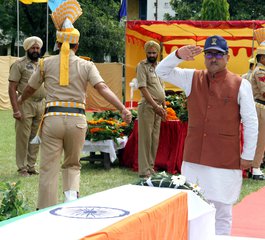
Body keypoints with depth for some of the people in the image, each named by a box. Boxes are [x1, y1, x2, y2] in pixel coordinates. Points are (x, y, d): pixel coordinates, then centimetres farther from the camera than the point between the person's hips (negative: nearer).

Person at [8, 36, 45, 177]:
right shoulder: (19, 64, -3)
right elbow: (12, 88, -8)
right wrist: (15, 109, -16)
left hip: (41, 105, 5)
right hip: (25, 104, -5)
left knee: (36, 138, 9)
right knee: (23, 137, -3)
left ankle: (31, 166, 18)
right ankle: (22, 168, 4)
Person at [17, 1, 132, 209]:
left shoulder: (46, 63, 7)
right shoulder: (86, 65, 5)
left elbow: (30, 89, 20)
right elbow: (103, 88, -9)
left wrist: (20, 101, 41)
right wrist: (123, 108, -14)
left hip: (52, 118, -1)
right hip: (77, 119, 1)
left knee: (49, 169, 4)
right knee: (73, 164, 19)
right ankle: (72, 193, -8)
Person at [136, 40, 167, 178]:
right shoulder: (142, 66, -6)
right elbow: (143, 88, -14)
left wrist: (163, 107, 15)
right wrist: (155, 106, -20)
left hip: (158, 107, 7)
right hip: (147, 106, -7)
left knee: (155, 140, 11)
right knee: (145, 139, -7)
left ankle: (150, 168, 19)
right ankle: (144, 171, -5)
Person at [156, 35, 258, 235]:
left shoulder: (240, 85, -4)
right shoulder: (192, 78, 6)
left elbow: (251, 122, -1)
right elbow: (162, 71, 0)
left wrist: (248, 155, -2)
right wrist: (178, 55, -19)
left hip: (225, 162, -3)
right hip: (193, 159, 3)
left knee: (222, 211, 4)